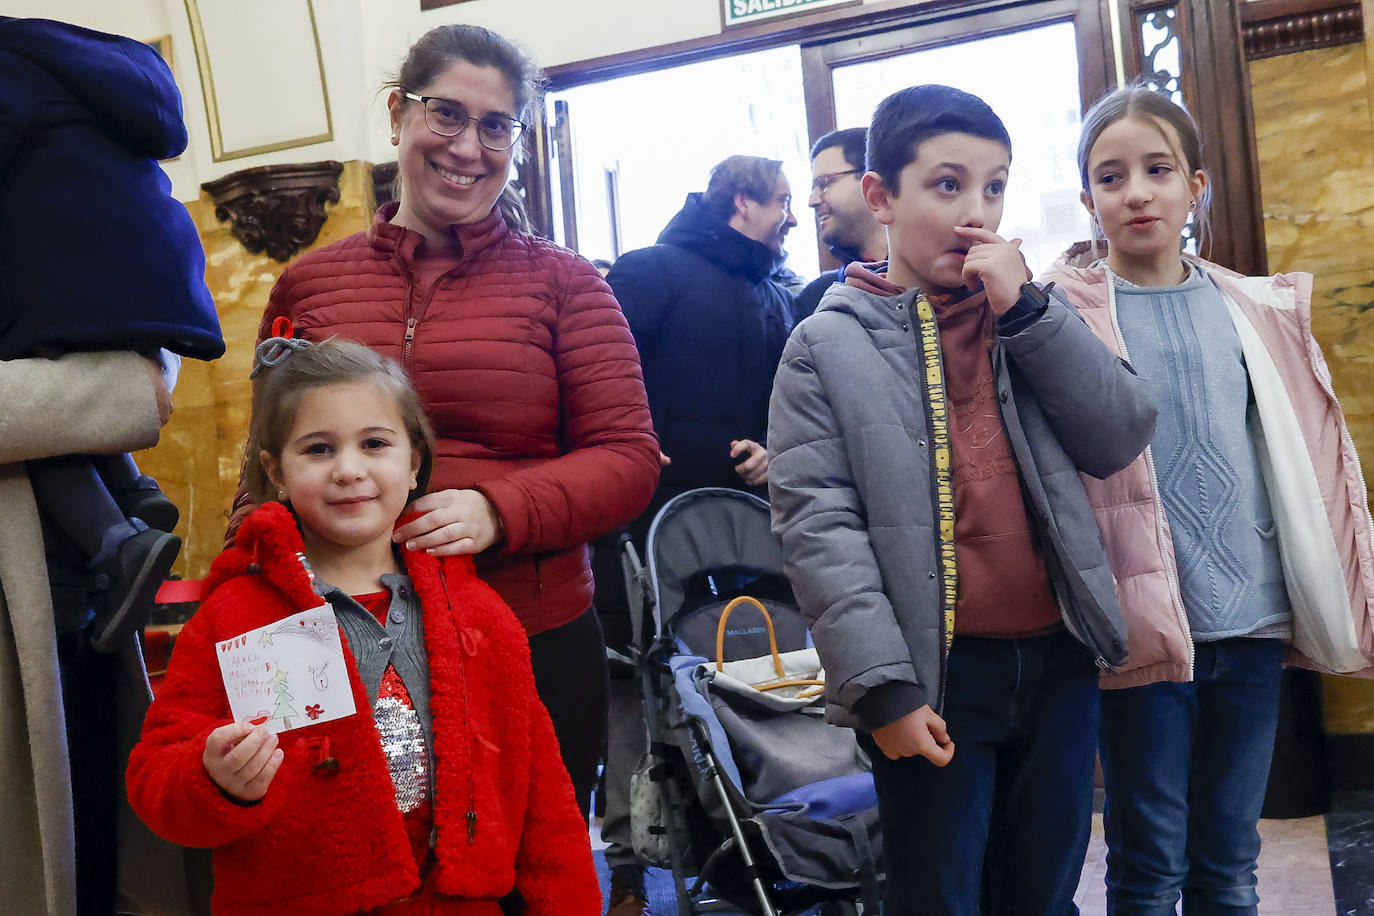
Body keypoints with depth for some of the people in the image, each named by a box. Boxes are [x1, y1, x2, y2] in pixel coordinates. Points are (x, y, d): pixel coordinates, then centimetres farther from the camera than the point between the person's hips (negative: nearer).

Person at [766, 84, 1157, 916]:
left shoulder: (1031, 316, 9)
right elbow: (818, 526, -11)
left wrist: (1028, 309, -10)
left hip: (1057, 659, 4)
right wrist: (881, 685, -16)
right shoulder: (827, 345, -4)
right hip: (932, 679, -4)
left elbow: (1121, 439, -3)